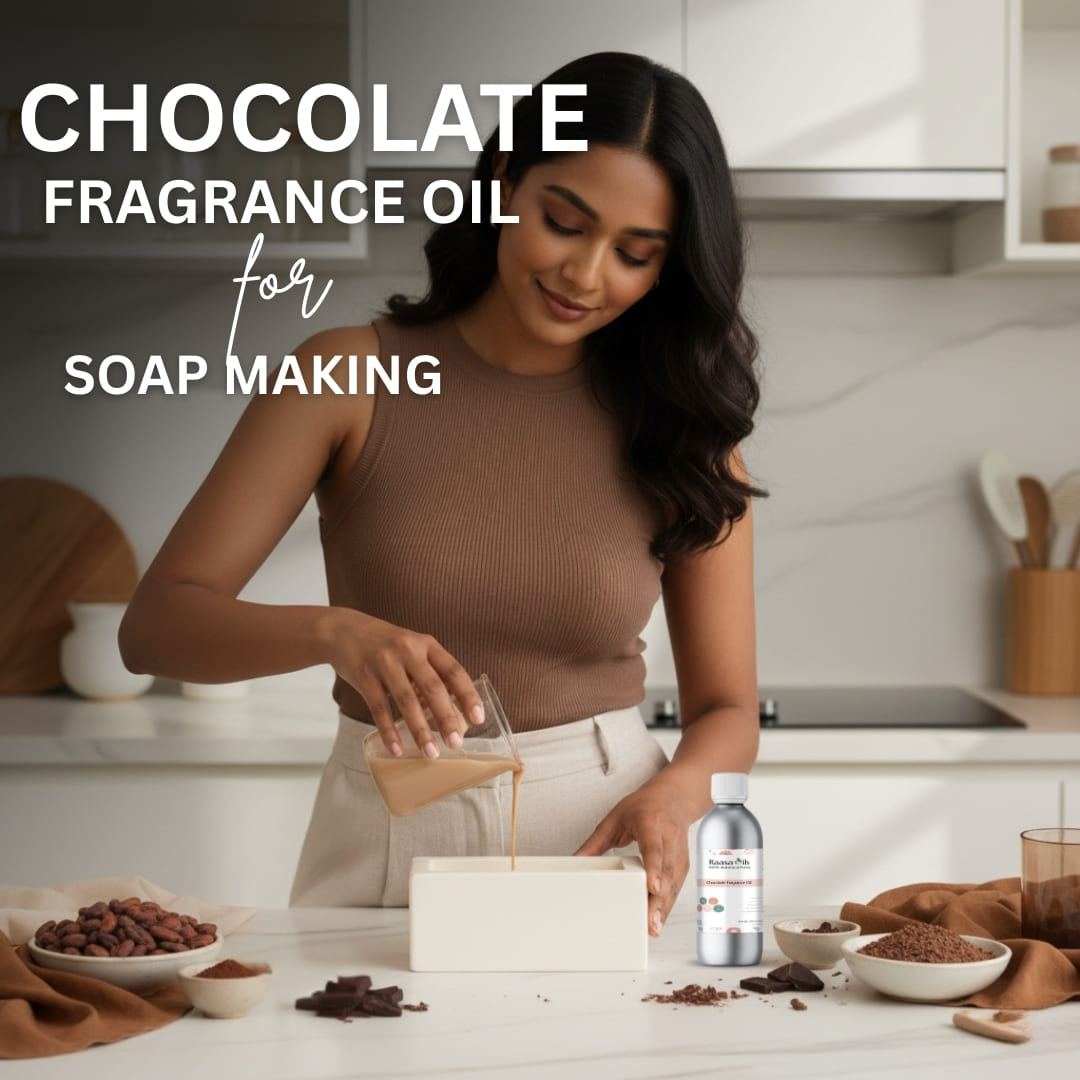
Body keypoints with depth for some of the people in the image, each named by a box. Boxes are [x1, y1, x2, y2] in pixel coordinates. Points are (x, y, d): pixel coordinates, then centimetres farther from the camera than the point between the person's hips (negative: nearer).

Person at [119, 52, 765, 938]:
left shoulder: (682, 428, 3)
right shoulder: (351, 377, -2)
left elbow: (727, 708, 6)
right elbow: (155, 624, -7)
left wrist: (675, 791, -16)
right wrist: (337, 631, -26)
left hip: (595, 834, 1)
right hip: (388, 842, 0)